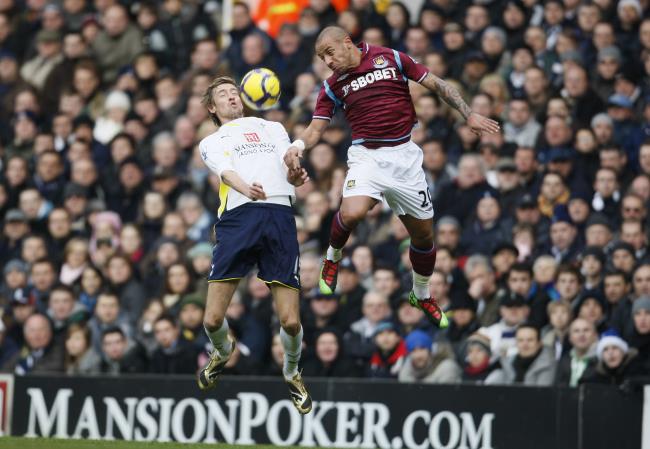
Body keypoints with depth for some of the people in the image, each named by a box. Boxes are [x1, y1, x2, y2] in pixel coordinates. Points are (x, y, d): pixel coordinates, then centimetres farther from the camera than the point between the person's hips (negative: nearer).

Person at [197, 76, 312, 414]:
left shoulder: (272, 128, 29)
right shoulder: (211, 142, 24)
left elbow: (289, 161, 11)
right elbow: (224, 169, 1)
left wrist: (294, 174, -15)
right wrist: (245, 188, -23)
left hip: (279, 215, 0)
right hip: (237, 217, 0)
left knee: (290, 322, -9)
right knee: (213, 320, -7)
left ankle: (291, 374, 22)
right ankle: (222, 352, 29)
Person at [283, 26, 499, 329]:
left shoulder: (390, 59, 0)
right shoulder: (333, 86, 5)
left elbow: (435, 85, 4)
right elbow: (316, 128, 3)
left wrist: (469, 115, -3)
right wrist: (299, 145, -20)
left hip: (404, 154, 1)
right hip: (367, 155, -1)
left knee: (423, 234, 7)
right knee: (351, 213, -30)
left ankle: (422, 295, 32)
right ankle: (333, 258, 1)